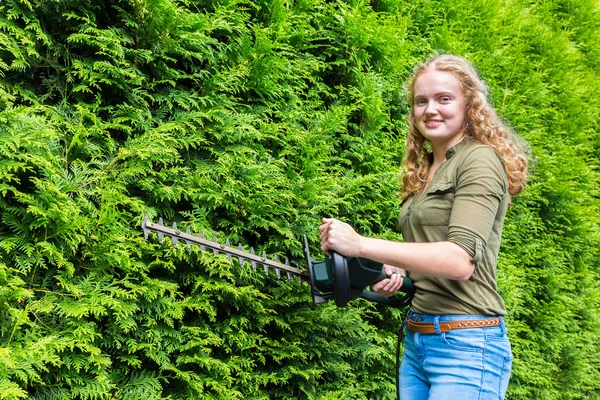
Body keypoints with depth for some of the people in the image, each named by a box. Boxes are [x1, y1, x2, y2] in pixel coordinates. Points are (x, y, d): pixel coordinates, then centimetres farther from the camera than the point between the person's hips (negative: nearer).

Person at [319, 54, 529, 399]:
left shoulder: (480, 160, -10)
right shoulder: (423, 169, 15)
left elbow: (460, 260, -22)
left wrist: (359, 244, -25)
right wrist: (396, 272, 2)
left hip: (466, 345, -8)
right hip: (416, 340, 8)